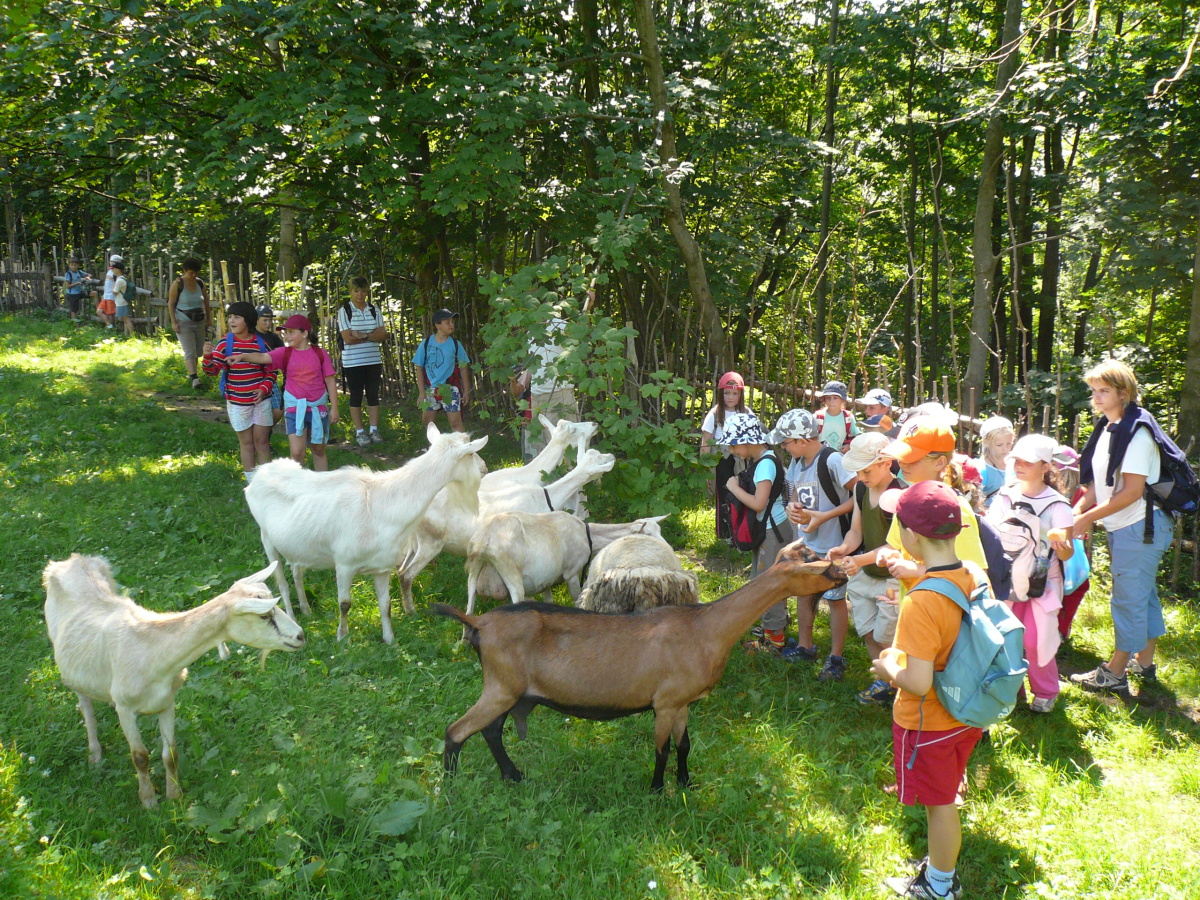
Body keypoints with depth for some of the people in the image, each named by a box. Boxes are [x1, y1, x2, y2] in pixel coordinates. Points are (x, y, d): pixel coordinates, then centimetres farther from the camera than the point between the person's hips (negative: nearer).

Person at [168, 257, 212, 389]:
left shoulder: (200, 283, 3)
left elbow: (206, 303, 12)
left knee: (198, 350, 10)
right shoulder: (177, 284, -10)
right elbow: (171, 304, -7)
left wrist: (208, 320, 11)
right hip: (183, 322, -5)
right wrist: (173, 322, -12)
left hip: (199, 322, 5)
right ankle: (194, 378, -18)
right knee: (189, 351, -11)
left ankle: (192, 371, 27)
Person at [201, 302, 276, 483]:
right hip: (237, 402, 0)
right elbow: (213, 370, -8)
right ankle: (252, 482, 18)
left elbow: (271, 371, 2)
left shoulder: (261, 343, -5)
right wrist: (208, 356, -28)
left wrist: (264, 389, -14)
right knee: (246, 442, 10)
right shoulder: (225, 343, -6)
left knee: (262, 441, 8)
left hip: (260, 399, 0)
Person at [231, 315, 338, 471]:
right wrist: (242, 356, -33)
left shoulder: (320, 354, -2)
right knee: (297, 452, -8)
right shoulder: (285, 353, -1)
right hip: (295, 407, 0)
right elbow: (263, 357, -16)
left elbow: (330, 382, 1)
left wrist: (334, 408, -1)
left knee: (319, 449, 13)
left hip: (318, 407, 0)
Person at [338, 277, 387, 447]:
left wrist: (364, 335, -15)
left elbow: (383, 335, 0)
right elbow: (348, 338, -12)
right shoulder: (344, 311, -3)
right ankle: (359, 432, 9)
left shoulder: (374, 311, 8)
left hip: (374, 361, 3)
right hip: (352, 361, -3)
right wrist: (373, 336, -7)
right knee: (356, 396, 3)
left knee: (373, 395, 6)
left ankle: (374, 430, 14)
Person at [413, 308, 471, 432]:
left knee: (455, 422, -5)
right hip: (431, 390, 2)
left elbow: (463, 368, 3)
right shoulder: (426, 344, -4)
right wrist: (421, 392, -2)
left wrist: (466, 391, 2)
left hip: (450, 389, -2)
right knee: (427, 421, 11)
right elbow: (419, 368, 1)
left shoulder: (455, 344, -3)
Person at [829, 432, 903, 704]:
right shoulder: (861, 489, 1)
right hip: (864, 574, 7)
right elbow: (856, 531, 5)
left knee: (886, 639, 0)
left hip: (893, 578, -7)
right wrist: (844, 549, -16)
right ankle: (884, 681, 36)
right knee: (868, 633, 16)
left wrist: (861, 560, -35)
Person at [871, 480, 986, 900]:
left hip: (928, 723, -8)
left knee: (939, 805, 13)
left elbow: (919, 683, -33)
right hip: (967, 714, 8)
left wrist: (888, 667, -12)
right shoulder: (976, 576, -9)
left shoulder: (919, 603, -33)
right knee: (944, 799, 26)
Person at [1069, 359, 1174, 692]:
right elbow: (1099, 483, 12)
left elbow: (1132, 491, -22)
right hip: (1122, 527, 9)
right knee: (1143, 594, 19)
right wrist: (1075, 512, -2)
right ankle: (1144, 662, 31)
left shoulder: (1137, 432, -18)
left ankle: (1114, 672, 7)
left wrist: (1088, 518, -18)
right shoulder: (1107, 428, 10)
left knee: (1129, 598, -1)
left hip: (1141, 526, -9)